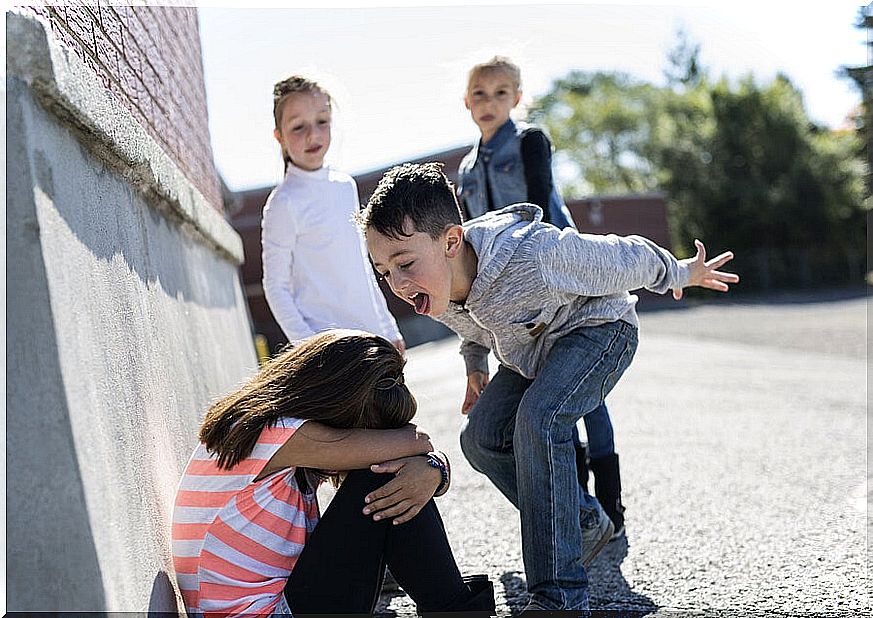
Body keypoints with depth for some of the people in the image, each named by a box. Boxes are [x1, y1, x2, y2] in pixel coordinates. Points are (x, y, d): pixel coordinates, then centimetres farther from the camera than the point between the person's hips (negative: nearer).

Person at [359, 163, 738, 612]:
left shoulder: (535, 255, -41)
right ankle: (582, 521, 21)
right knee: (481, 438, -2)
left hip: (598, 328, -8)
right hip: (531, 349, 8)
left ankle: (559, 598, -28)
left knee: (538, 420, -30)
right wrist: (475, 367, 25)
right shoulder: (433, 290, -18)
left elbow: (624, 259, -22)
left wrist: (680, 274, -4)